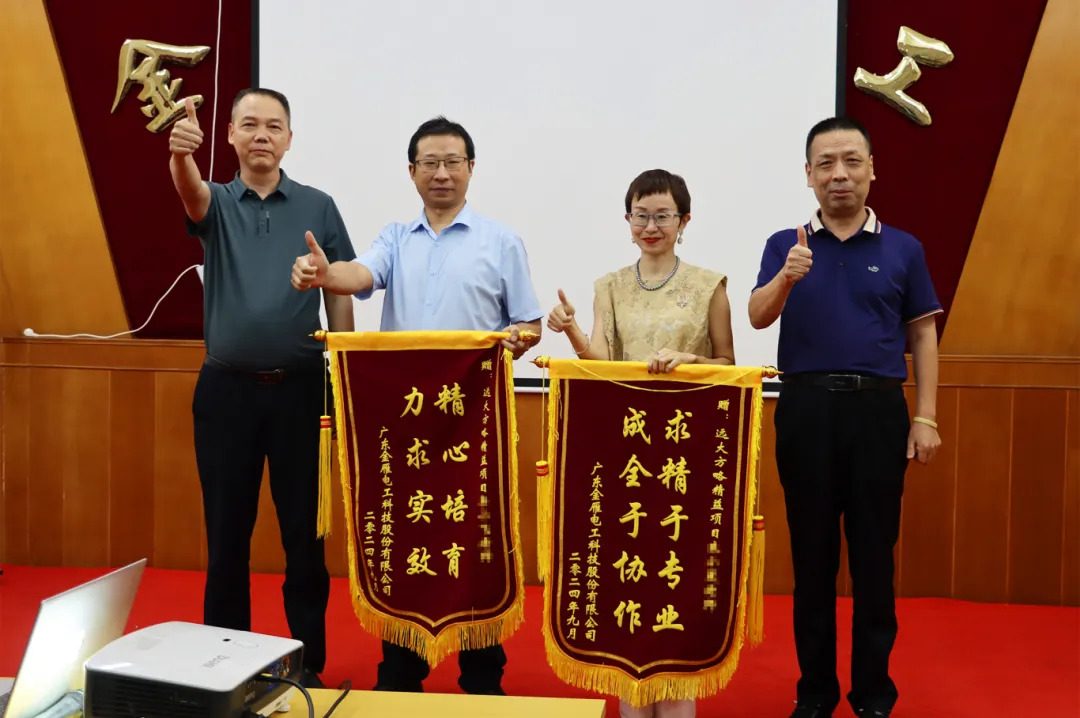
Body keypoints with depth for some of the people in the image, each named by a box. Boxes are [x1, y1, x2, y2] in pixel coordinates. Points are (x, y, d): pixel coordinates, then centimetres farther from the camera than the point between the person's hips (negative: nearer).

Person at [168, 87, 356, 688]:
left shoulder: (318, 207, 6)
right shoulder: (216, 203, 7)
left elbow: (341, 296, 5)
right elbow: (190, 191, -18)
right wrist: (180, 153, -42)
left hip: (300, 388, -1)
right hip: (226, 389, 1)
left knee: (305, 533, 4)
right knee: (227, 532, 9)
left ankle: (309, 662, 18)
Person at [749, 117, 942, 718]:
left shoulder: (903, 248, 7)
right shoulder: (786, 245, 6)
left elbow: (923, 334, 8)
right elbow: (758, 317, -7)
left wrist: (926, 416, -1)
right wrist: (787, 277, -28)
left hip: (878, 407, 0)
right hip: (805, 407, 0)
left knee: (874, 555, 7)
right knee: (812, 555, 9)